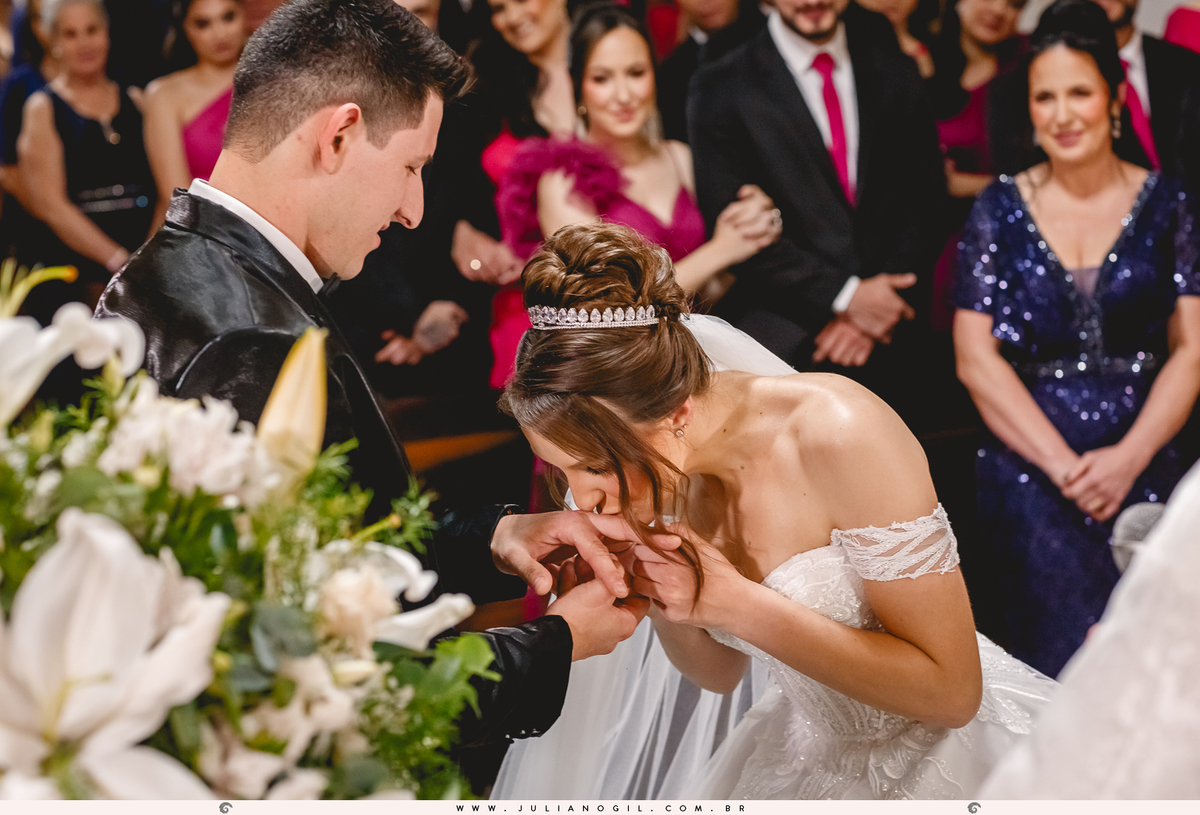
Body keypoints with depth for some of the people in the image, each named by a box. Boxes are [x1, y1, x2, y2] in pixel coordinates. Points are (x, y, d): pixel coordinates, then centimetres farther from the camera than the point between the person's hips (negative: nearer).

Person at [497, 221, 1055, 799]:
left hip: (947, 747, -5)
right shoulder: (658, 469, -10)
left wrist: (735, 604, -30)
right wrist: (658, 596, -18)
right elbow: (721, 672, 4)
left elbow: (951, 690, -25)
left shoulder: (842, 437, -29)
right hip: (819, 756, 5)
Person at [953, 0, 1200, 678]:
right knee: (1073, 634, -18)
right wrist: (1064, 465, -9)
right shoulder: (999, 211, 7)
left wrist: (1128, 458, -10)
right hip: (1029, 461, 0)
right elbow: (976, 357, 1)